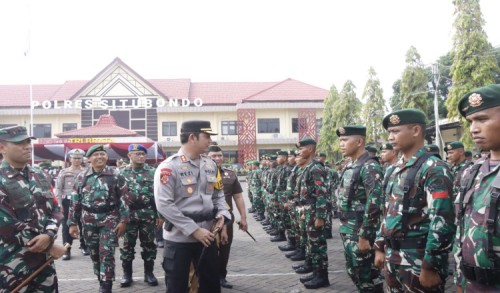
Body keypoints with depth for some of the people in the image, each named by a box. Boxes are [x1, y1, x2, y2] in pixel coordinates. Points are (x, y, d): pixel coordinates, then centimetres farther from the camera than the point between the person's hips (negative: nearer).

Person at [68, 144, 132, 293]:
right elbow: (75, 201, 6)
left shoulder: (116, 175, -3)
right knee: (94, 254, 12)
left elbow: (124, 198, -3)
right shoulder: (82, 176, 3)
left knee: (106, 254, -6)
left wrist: (123, 220, -8)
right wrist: (72, 223, 4)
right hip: (89, 221, 3)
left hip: (109, 220, -3)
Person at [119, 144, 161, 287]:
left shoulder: (152, 172, 4)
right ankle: (127, 274, 18)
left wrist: (160, 214, -1)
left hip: (149, 215, 0)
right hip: (128, 214, 0)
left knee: (149, 244, 7)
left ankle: (149, 273, 18)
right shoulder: (122, 173, 3)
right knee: (128, 245, 6)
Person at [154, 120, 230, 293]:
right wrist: (194, 229, -20)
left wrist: (221, 213, -6)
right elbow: (164, 205, -19)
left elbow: (218, 194, 16)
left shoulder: (210, 165, 7)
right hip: (179, 238, -5)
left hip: (206, 235, 6)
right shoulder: (168, 167, -14)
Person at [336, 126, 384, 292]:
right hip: (348, 232, 9)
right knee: (354, 271, 18)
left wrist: (364, 236, -21)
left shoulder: (370, 167, -17)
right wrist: (344, 230, 17)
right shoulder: (350, 167, 11)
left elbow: (374, 204, -22)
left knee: (367, 275, 3)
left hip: (360, 233, -9)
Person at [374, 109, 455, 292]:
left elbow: (442, 221, -19)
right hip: (392, 258, 8)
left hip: (418, 261, -7)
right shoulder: (396, 170, 12)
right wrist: (380, 247, 16)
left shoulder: (434, 169, -13)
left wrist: (431, 266, -20)